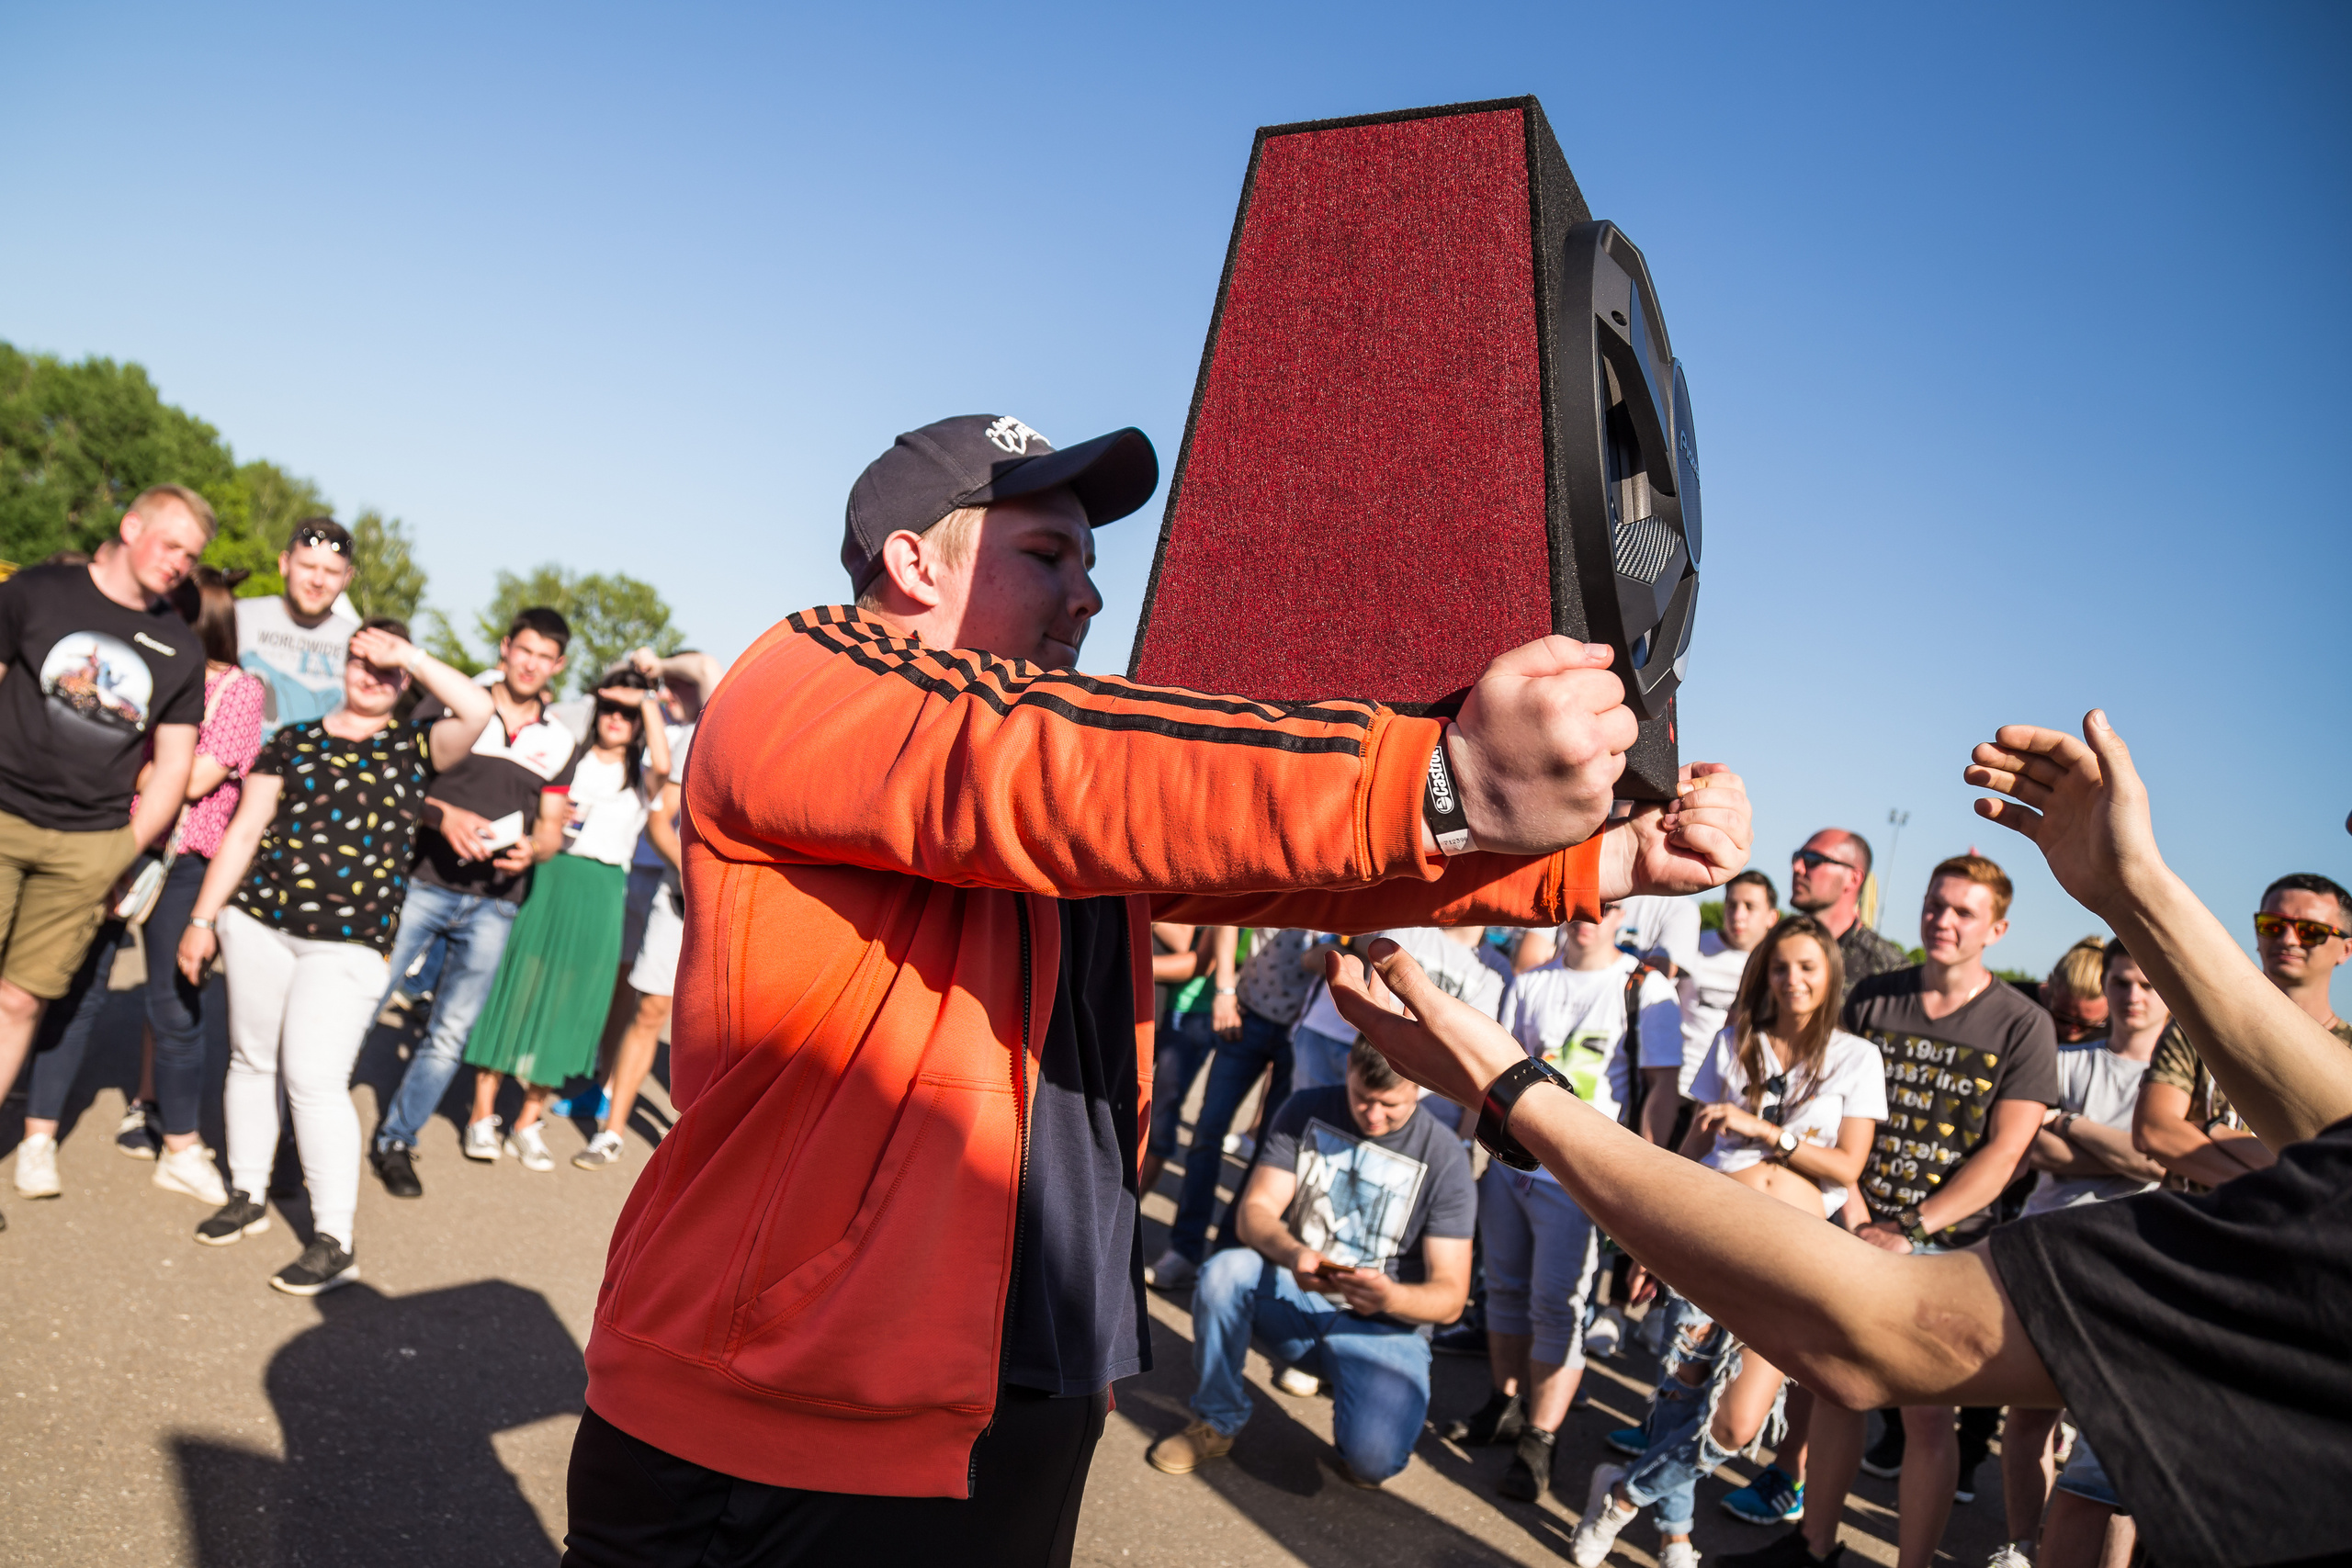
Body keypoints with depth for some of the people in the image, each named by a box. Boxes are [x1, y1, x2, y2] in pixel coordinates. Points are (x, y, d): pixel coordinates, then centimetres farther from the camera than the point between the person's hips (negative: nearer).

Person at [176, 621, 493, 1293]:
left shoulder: (415, 745, 4)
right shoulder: (294, 739, 9)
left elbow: (478, 710, -17)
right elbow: (244, 831, 9)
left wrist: (411, 656, -11)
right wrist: (203, 918, 8)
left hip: (349, 941, -3)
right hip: (259, 920, 4)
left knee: (315, 1081, -7)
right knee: (252, 1060, 13)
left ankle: (334, 1241, 0)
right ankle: (247, 1196, 31)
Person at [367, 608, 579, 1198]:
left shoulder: (559, 744, 11)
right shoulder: (450, 704, 3)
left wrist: (531, 849, -9)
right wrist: (443, 815, -17)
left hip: (493, 904, 3)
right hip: (420, 883, -2)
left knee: (449, 1036, 7)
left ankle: (396, 1142, 22)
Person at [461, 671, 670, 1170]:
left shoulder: (641, 777, 5)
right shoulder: (569, 758, 8)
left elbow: (663, 765, -20)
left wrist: (646, 702, -15)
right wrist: (547, 821, -8)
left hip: (601, 893, 0)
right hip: (548, 879, 0)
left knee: (565, 1008, 4)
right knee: (515, 990, -1)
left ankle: (528, 1124, 14)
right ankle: (483, 1115, 9)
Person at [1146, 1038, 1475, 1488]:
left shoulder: (1445, 1158, -11)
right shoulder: (1306, 1112, -3)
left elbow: (1450, 1297, -11)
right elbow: (1254, 1210, -8)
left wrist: (1391, 1298, -33)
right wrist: (1292, 1254, -31)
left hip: (1384, 1328, -3)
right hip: (1296, 1296, 3)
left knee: (1371, 1459, -28)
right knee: (1224, 1272, -28)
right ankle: (1217, 1421, -4)